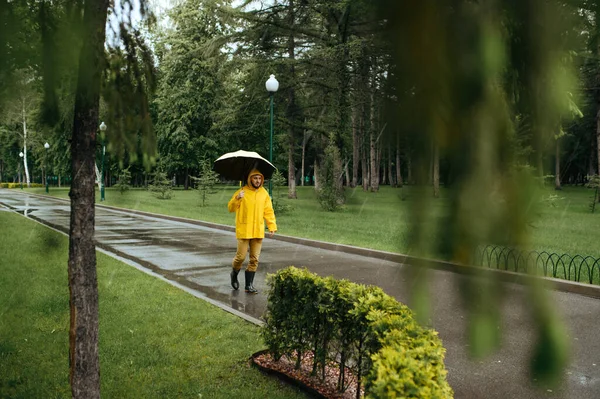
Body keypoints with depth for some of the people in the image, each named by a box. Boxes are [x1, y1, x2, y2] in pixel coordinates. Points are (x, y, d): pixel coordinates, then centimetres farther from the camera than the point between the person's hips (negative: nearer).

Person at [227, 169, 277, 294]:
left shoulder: (264, 193, 5)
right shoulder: (242, 192, -7)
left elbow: (269, 211, 9)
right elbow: (231, 208, -8)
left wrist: (272, 226, 1)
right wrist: (237, 199, -26)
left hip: (258, 232, 4)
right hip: (244, 231, -4)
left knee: (254, 259, 5)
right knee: (241, 256, -1)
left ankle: (249, 285, 15)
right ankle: (234, 273, 30)